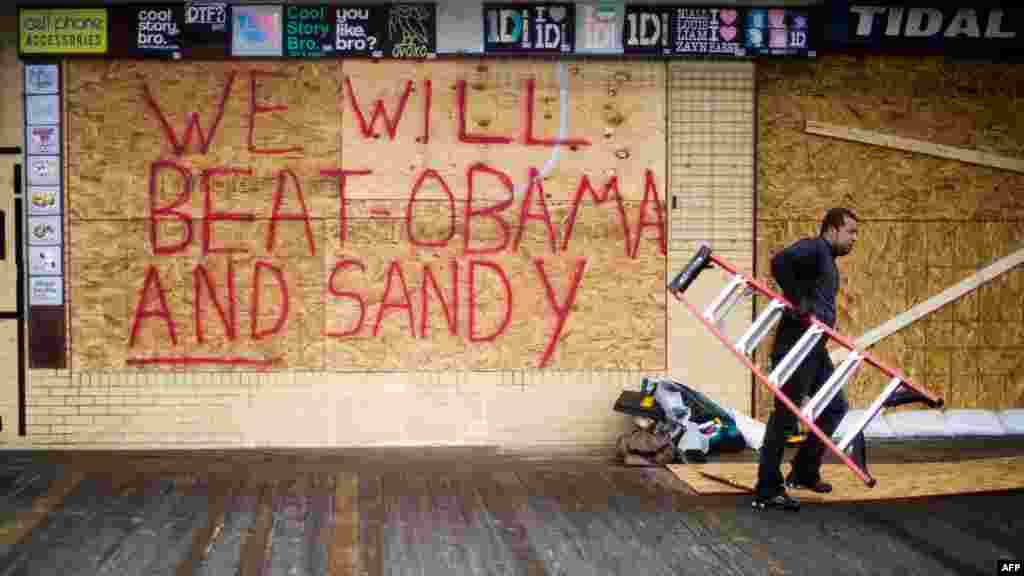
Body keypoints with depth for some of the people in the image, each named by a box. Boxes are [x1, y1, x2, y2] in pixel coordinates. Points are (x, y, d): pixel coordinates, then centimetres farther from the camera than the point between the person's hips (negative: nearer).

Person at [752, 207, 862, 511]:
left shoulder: (829, 261, 20)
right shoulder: (814, 248, -11)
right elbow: (780, 261, -31)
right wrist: (798, 303, -25)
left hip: (815, 348, 10)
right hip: (795, 346, -10)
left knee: (835, 406, 17)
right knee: (786, 415, -7)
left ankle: (804, 472, 27)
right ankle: (767, 491, -1)